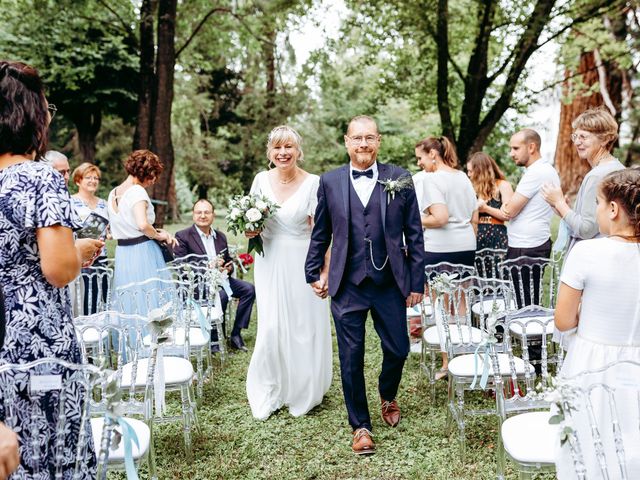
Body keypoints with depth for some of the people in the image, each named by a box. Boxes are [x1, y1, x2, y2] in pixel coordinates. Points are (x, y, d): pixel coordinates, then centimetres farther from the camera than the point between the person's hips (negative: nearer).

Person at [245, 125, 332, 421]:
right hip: (270, 264, 2)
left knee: (305, 327, 6)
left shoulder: (313, 183, -8)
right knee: (271, 328, 0)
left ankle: (303, 393, 28)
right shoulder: (261, 180, 2)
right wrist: (250, 230, -7)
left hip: (302, 264, -2)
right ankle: (267, 394, 21)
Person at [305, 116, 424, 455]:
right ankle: (360, 425, 26)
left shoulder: (400, 179, 0)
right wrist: (314, 272, 11)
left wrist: (417, 282, 0)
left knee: (398, 349, 9)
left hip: (390, 284, 0)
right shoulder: (330, 181, 2)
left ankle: (388, 396, 43)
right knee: (351, 358, 6)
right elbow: (320, 234, 9)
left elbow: (414, 234, 1)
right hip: (346, 286, 0)